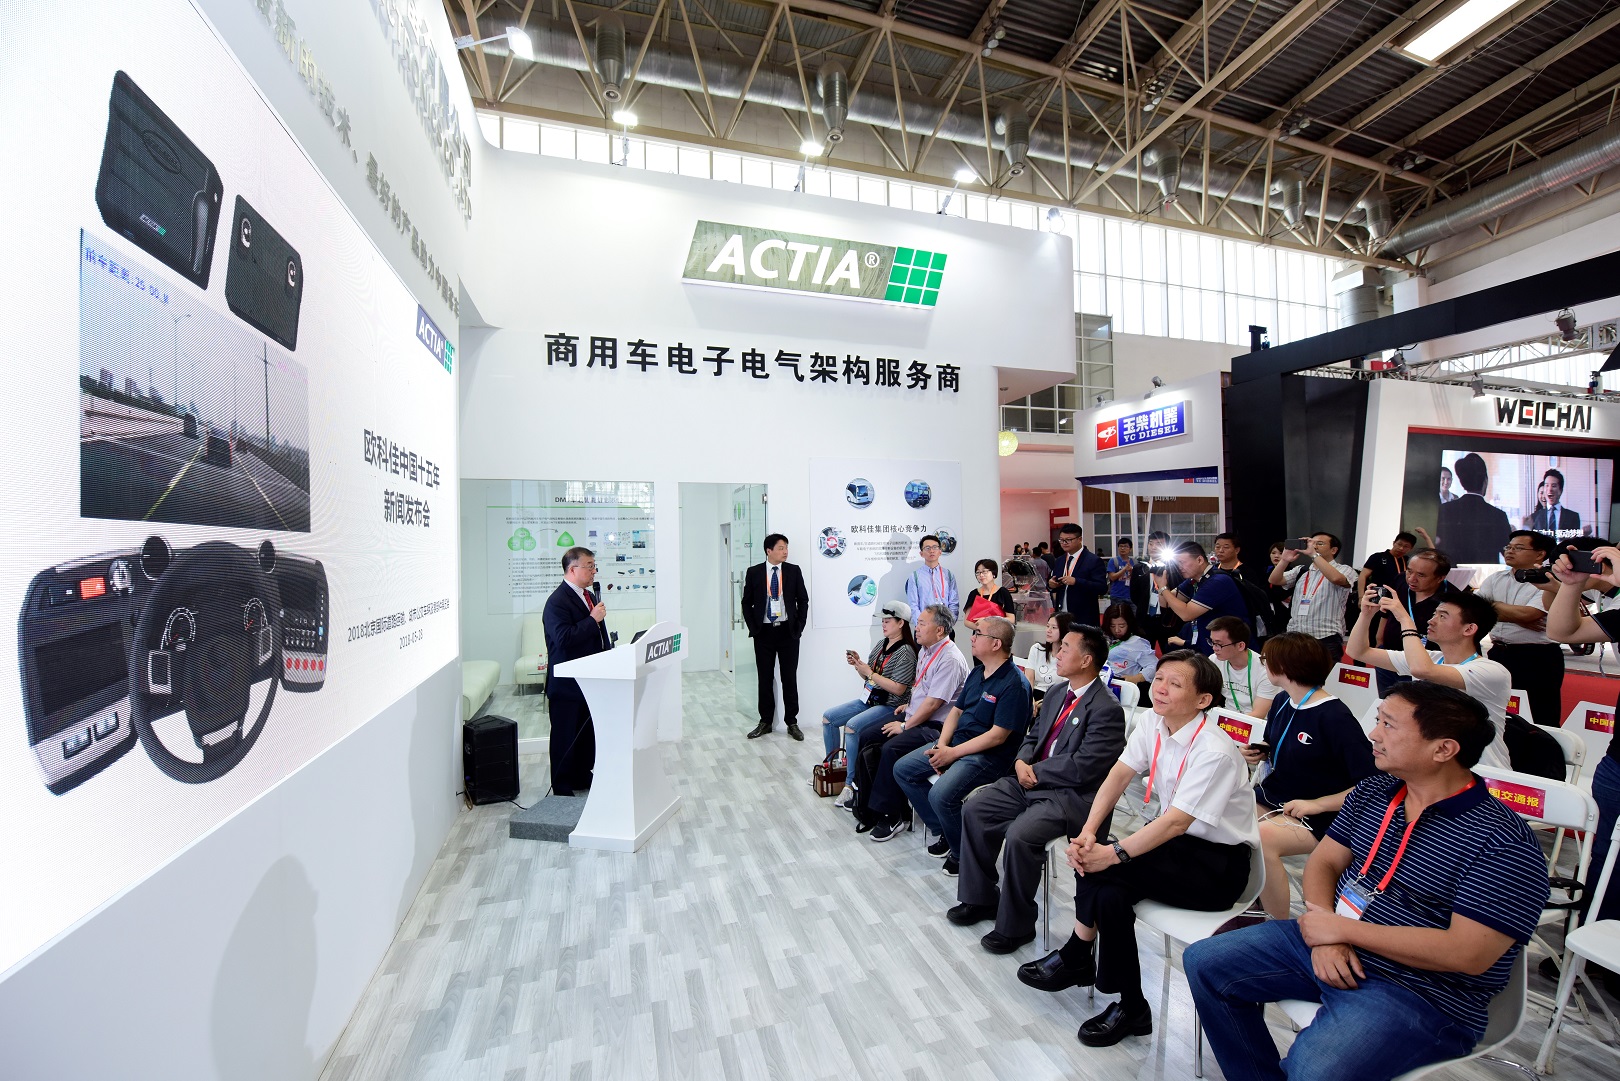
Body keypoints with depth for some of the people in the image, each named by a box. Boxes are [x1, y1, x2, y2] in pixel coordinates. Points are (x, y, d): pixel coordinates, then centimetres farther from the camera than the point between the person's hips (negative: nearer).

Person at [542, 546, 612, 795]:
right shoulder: (557, 602, -18)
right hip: (567, 684, -9)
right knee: (565, 737, 5)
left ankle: (582, 778, 34)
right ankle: (562, 789, 19)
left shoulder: (589, 595, 11)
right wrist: (593, 619, -24)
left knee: (588, 732, 19)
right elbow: (564, 638, -29)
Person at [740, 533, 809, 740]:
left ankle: (792, 722, 16)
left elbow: (803, 600, 4)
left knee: (790, 677, 5)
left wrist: (799, 627, -3)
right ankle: (765, 721, 20)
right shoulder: (754, 572, 0)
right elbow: (747, 603, 5)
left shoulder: (794, 570, 0)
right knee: (765, 678, 8)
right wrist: (753, 628, -2)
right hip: (764, 632, 0)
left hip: (788, 631, 0)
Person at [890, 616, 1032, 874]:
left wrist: (953, 753, -18)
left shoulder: (1014, 683, -18)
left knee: (941, 795, -29)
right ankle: (944, 832, 14)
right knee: (903, 769, 4)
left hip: (989, 755, -9)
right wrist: (942, 745, -3)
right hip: (955, 742, 9)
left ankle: (961, 853, 1)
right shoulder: (977, 673, 9)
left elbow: (997, 736, -21)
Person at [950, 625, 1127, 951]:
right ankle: (980, 898, 16)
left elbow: (1082, 768, -22)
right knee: (973, 809, -1)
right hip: (1032, 780, 9)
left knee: (1020, 835, -28)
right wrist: (1022, 762, -3)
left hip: (1072, 794, -8)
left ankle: (1015, 925, -3)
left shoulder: (1107, 709, -17)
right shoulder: (1057, 693, 10)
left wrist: (1035, 772, -13)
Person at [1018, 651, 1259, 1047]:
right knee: (1108, 890, -16)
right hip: (1171, 842, 7)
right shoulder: (1153, 725, -4)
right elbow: (1119, 775, -7)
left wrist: (1113, 853, -30)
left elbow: (1176, 822, -28)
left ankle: (1075, 956, -3)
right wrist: (1088, 831, -19)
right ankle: (1130, 1007, 3)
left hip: (1217, 864, -6)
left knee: (1104, 866, -25)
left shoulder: (1214, 752, -24)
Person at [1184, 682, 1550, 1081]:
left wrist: (1343, 929, -16)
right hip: (1328, 943, 7)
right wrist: (1324, 932, -10)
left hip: (1419, 990, -6)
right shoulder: (1370, 792, 5)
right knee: (1204, 961, 0)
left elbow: (1468, 954, -21)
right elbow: (1323, 862, 8)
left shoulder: (1504, 842, -16)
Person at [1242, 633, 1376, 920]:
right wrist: (1258, 754, 1)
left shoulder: (1335, 718, -18)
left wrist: (1318, 804, -22)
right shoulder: (1281, 702, 4)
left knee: (1261, 838, -33)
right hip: (1270, 798, 7)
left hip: (1315, 817, -7)